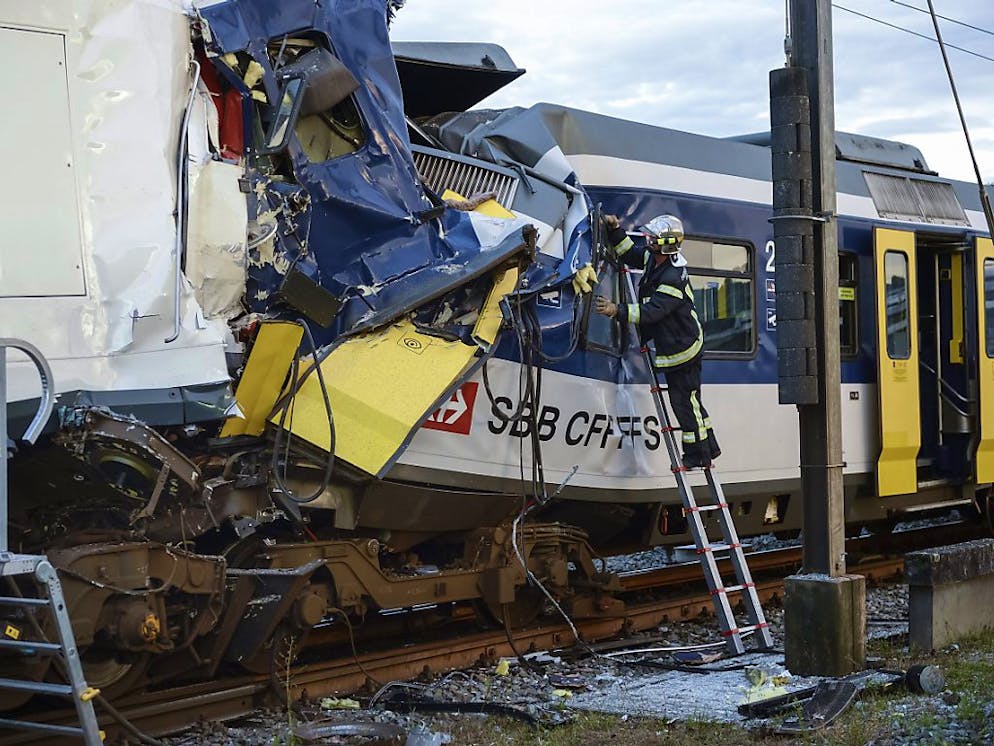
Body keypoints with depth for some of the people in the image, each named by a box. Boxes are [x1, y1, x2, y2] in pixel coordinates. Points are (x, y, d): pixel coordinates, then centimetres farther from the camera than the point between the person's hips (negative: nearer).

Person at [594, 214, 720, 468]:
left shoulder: (673, 279, -29)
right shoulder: (654, 259, 0)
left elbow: (651, 311, -36)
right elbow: (630, 254, 16)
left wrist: (617, 311, -41)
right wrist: (615, 230, 3)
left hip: (682, 349, -10)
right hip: (673, 344, 10)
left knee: (685, 401, 0)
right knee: (686, 400, 18)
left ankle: (699, 454, 12)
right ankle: (707, 447, 29)